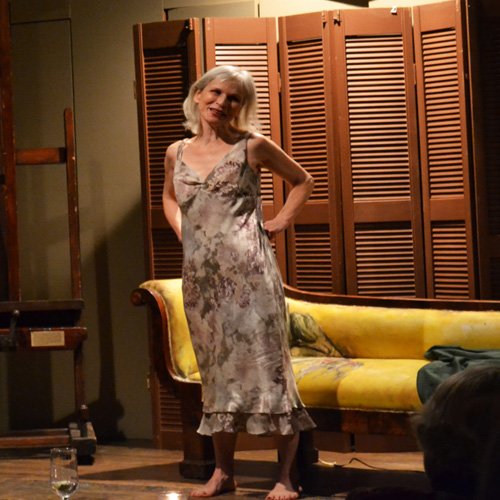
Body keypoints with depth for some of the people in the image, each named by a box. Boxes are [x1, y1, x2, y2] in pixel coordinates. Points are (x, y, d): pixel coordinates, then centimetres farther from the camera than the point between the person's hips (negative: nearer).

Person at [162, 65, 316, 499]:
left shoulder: (252, 147, 1)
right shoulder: (177, 153, 12)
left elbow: (302, 181, 14)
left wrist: (281, 221, 3)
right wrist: (183, 231, 14)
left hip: (248, 270, -4)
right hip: (200, 273, 4)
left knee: (264, 360, -6)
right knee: (216, 366, 10)